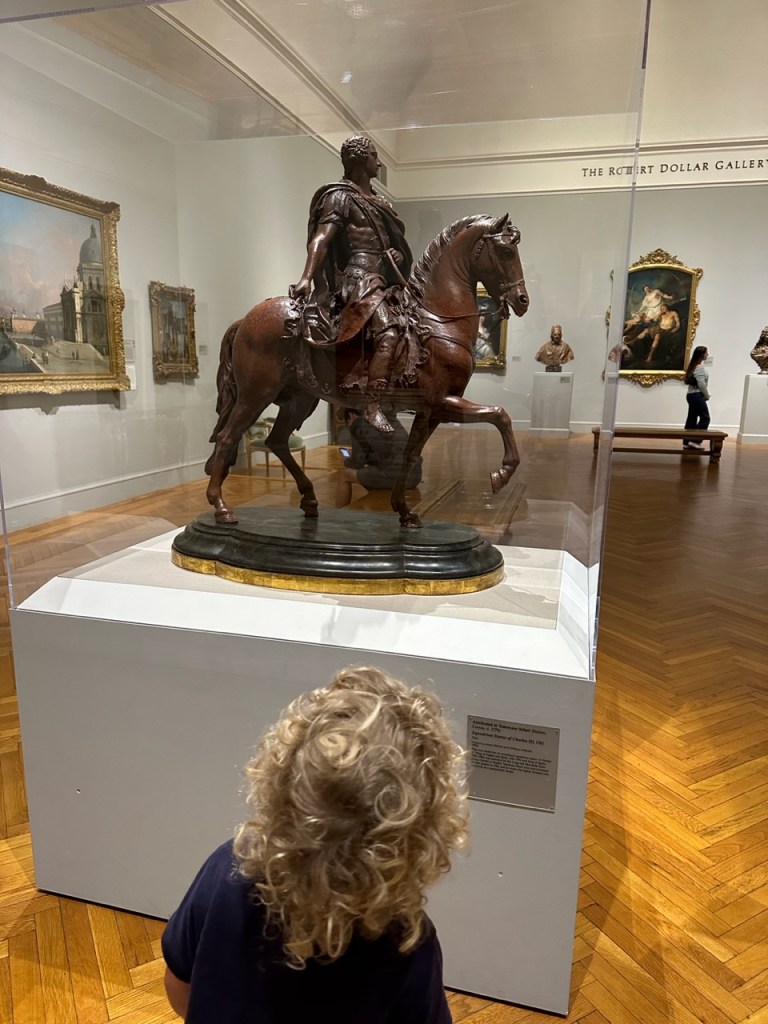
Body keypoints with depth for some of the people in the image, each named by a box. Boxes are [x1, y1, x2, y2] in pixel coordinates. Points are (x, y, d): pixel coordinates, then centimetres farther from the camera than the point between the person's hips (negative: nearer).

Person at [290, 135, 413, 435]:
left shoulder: (375, 199, 25)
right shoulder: (340, 196, -2)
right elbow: (320, 239, -15)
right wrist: (307, 279, -28)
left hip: (386, 279, 10)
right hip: (359, 278, -10)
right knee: (388, 333, -32)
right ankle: (373, 407, -37)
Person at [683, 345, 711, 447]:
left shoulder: (694, 365, 14)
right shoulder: (700, 367, -15)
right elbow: (701, 384, -20)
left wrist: (705, 395, 13)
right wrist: (707, 396, -6)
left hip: (691, 394, 10)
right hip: (697, 395, -10)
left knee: (692, 418, 9)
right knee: (705, 418, -6)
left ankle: (687, 442, 10)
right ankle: (695, 440, -7)